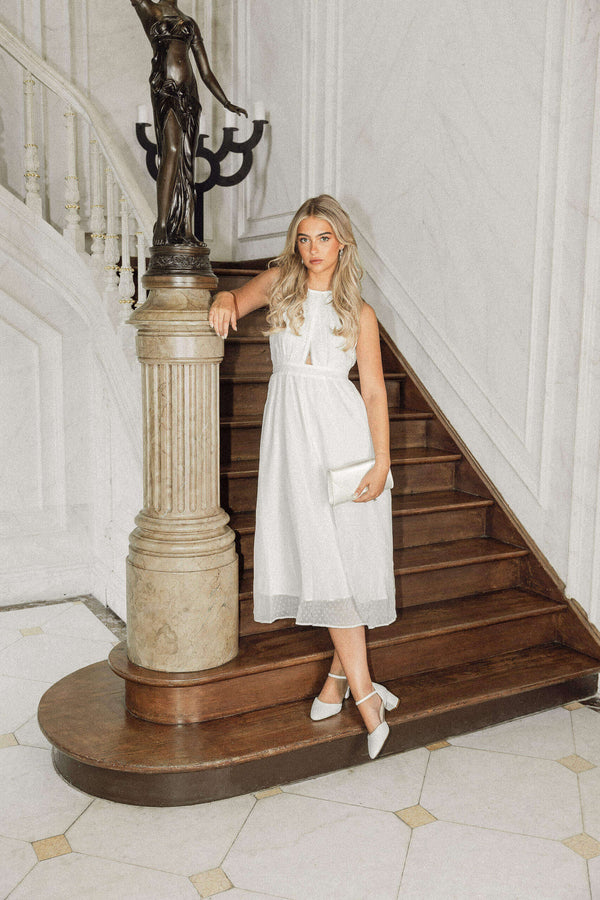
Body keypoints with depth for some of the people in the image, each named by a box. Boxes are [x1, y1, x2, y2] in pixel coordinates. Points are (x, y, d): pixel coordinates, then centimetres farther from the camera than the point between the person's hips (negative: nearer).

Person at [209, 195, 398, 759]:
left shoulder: (359, 313, 4)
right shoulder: (278, 282, 8)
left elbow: (374, 390, 1)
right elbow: (236, 304, 24)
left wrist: (381, 460, -8)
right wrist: (223, 300, -1)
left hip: (343, 434, -1)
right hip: (293, 434, 1)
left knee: (351, 553, -1)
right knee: (322, 557, -3)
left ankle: (340, 676, 17)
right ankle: (363, 690, 4)